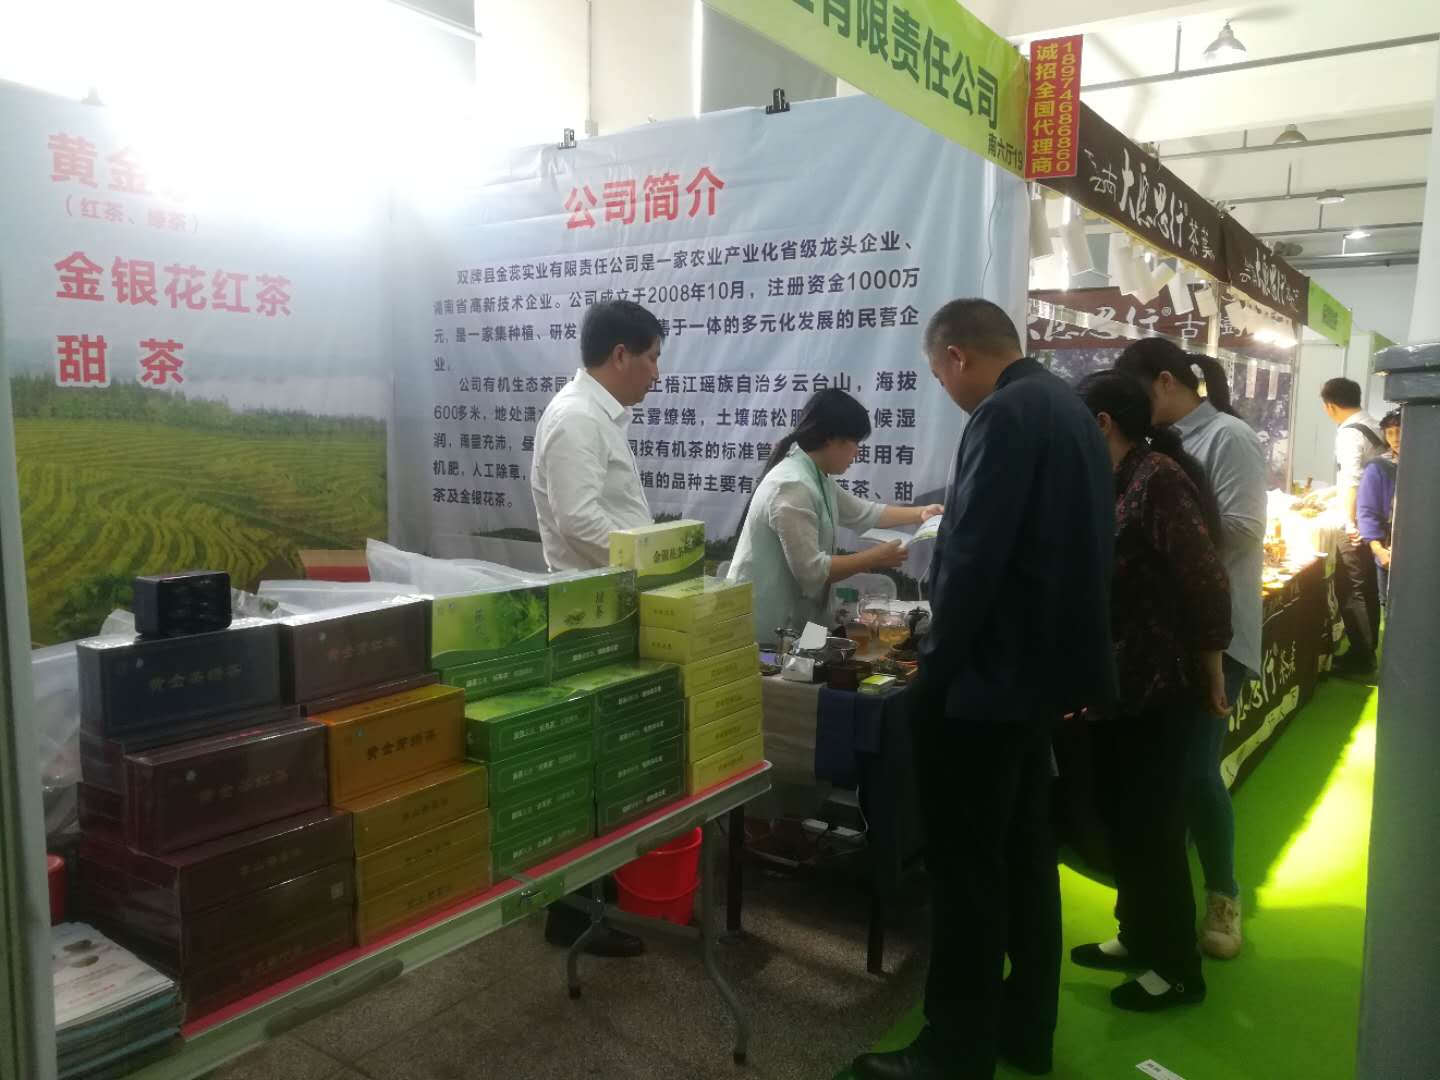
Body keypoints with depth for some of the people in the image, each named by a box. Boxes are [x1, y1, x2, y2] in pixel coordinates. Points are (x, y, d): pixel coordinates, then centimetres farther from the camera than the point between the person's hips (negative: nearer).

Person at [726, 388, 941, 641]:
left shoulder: (817, 477, 8)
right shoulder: (792, 487, -24)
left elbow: (863, 512, 23)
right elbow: (811, 571, -26)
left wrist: (920, 513, 17)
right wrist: (875, 558, -16)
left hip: (789, 616, 10)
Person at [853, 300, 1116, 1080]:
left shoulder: (1004, 417, -18)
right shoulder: (1068, 408, 12)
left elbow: (972, 557, -23)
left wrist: (934, 667, -12)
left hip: (987, 676, -10)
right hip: (1043, 668, 10)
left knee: (965, 863, 1)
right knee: (1023, 851, 17)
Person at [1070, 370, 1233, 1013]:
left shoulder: (1158, 477, -17)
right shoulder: (1122, 481, 10)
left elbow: (1207, 584, -20)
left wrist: (1212, 680, -13)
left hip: (1160, 684, -9)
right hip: (1123, 679, 9)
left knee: (1152, 821, 1)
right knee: (1122, 813, 16)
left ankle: (1177, 967, 17)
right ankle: (1139, 938, 32)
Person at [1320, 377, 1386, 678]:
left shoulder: (1350, 432, -16)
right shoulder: (1370, 425, 13)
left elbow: (1352, 482, -23)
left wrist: (1350, 522, -20)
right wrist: (1323, 495, 28)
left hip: (1359, 523, -9)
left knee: (1350, 590, -3)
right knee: (1366, 588, 16)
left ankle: (1360, 660, 2)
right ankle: (1367, 652, 25)